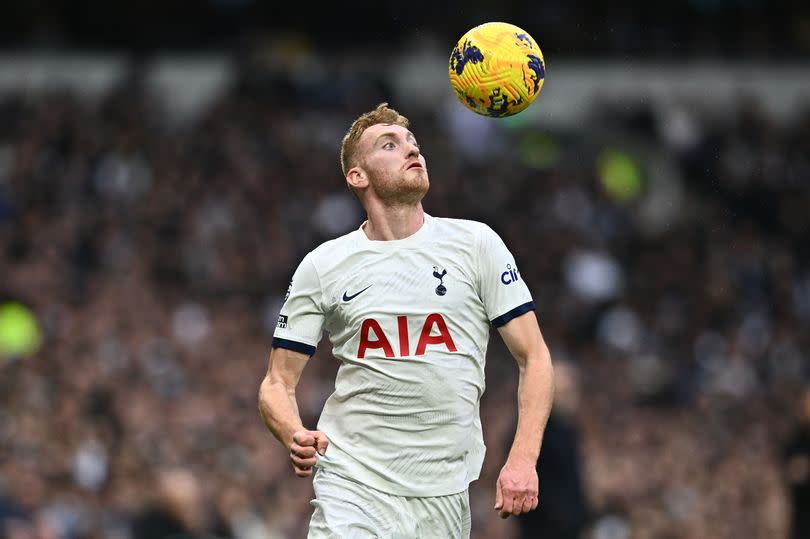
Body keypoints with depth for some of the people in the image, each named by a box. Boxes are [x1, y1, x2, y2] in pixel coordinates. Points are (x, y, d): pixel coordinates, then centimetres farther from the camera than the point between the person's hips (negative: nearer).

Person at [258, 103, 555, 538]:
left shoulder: (476, 244, 4)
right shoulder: (322, 266, 4)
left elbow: (534, 359, 5)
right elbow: (277, 383, 7)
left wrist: (522, 459, -7)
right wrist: (295, 437, -15)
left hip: (446, 496, 1)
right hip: (353, 484, -1)